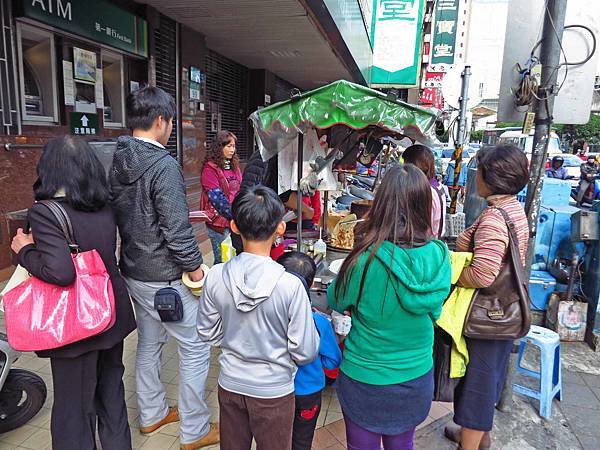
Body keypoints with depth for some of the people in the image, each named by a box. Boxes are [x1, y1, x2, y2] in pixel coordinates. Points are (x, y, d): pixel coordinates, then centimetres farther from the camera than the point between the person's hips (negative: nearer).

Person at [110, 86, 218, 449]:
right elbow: (176, 229, -24)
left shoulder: (117, 162, 5)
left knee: (149, 343, 22)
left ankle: (152, 414, 39)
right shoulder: (164, 165, -21)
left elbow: (120, 215, 12)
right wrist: (195, 267, -13)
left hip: (133, 272, 9)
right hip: (165, 277, -9)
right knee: (196, 348, 5)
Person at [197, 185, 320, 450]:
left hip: (230, 385, 3)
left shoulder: (215, 277, -17)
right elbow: (305, 353, -18)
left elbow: (207, 334, -3)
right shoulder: (290, 285, -27)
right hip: (274, 390, -2)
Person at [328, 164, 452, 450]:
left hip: (365, 379, -3)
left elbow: (336, 301, -8)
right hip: (418, 378, 4)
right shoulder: (439, 257, -15)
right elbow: (434, 312, 1)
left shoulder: (366, 260, -28)